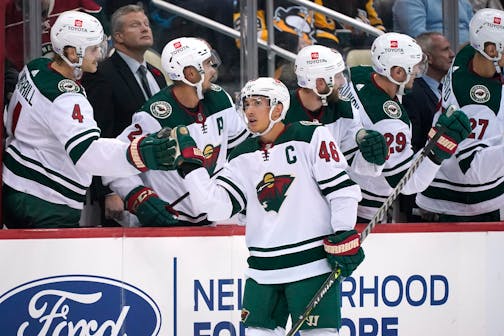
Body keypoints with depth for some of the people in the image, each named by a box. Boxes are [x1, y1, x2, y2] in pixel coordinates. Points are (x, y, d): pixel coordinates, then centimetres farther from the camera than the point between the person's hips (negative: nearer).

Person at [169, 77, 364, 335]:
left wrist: (344, 237, -11)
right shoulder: (243, 157, 11)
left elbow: (341, 189, -7)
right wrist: (190, 163, -3)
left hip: (313, 262, -5)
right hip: (263, 271, 5)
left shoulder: (311, 137, -4)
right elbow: (216, 206, 2)